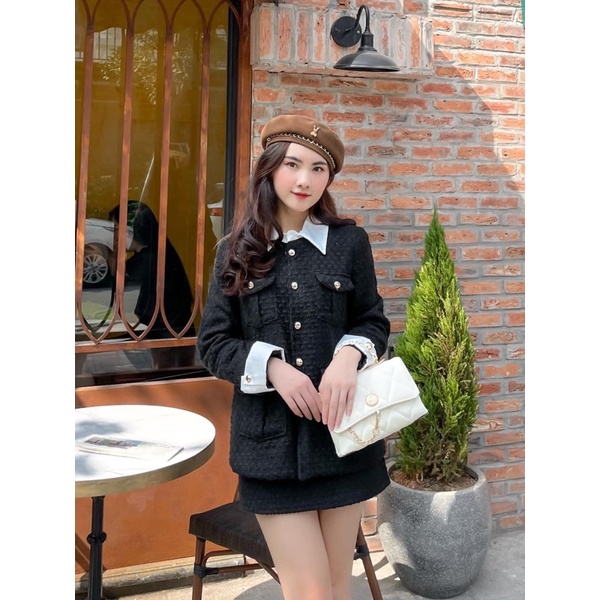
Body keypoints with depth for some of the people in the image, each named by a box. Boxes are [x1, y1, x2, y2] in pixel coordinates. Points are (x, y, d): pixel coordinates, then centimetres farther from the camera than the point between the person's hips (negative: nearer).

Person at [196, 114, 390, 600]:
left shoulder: (350, 241, 2)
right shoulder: (237, 250, 2)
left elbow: (374, 321, 8)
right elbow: (213, 343, 3)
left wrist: (350, 355, -14)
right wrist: (272, 366, -14)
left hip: (344, 431, 1)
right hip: (272, 438, -1)